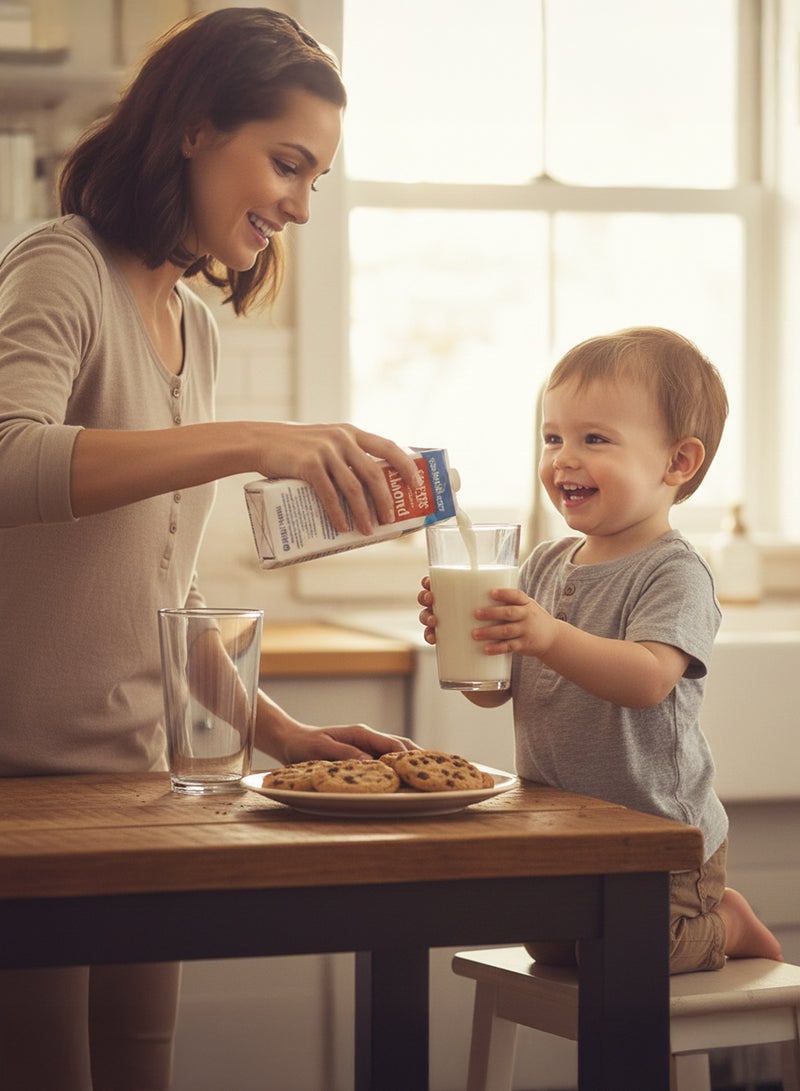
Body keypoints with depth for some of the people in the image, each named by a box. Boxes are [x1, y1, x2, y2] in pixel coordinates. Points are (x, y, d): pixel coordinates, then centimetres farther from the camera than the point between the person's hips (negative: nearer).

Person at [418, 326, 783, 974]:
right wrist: (460, 638, -16)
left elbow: (649, 678, -33)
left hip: (662, 840, -8)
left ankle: (727, 925, 14)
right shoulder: (546, 565, 4)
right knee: (551, 953, 18)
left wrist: (550, 638, -44)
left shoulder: (675, 574, -17)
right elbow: (496, 690, 4)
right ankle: (705, 918, 34)